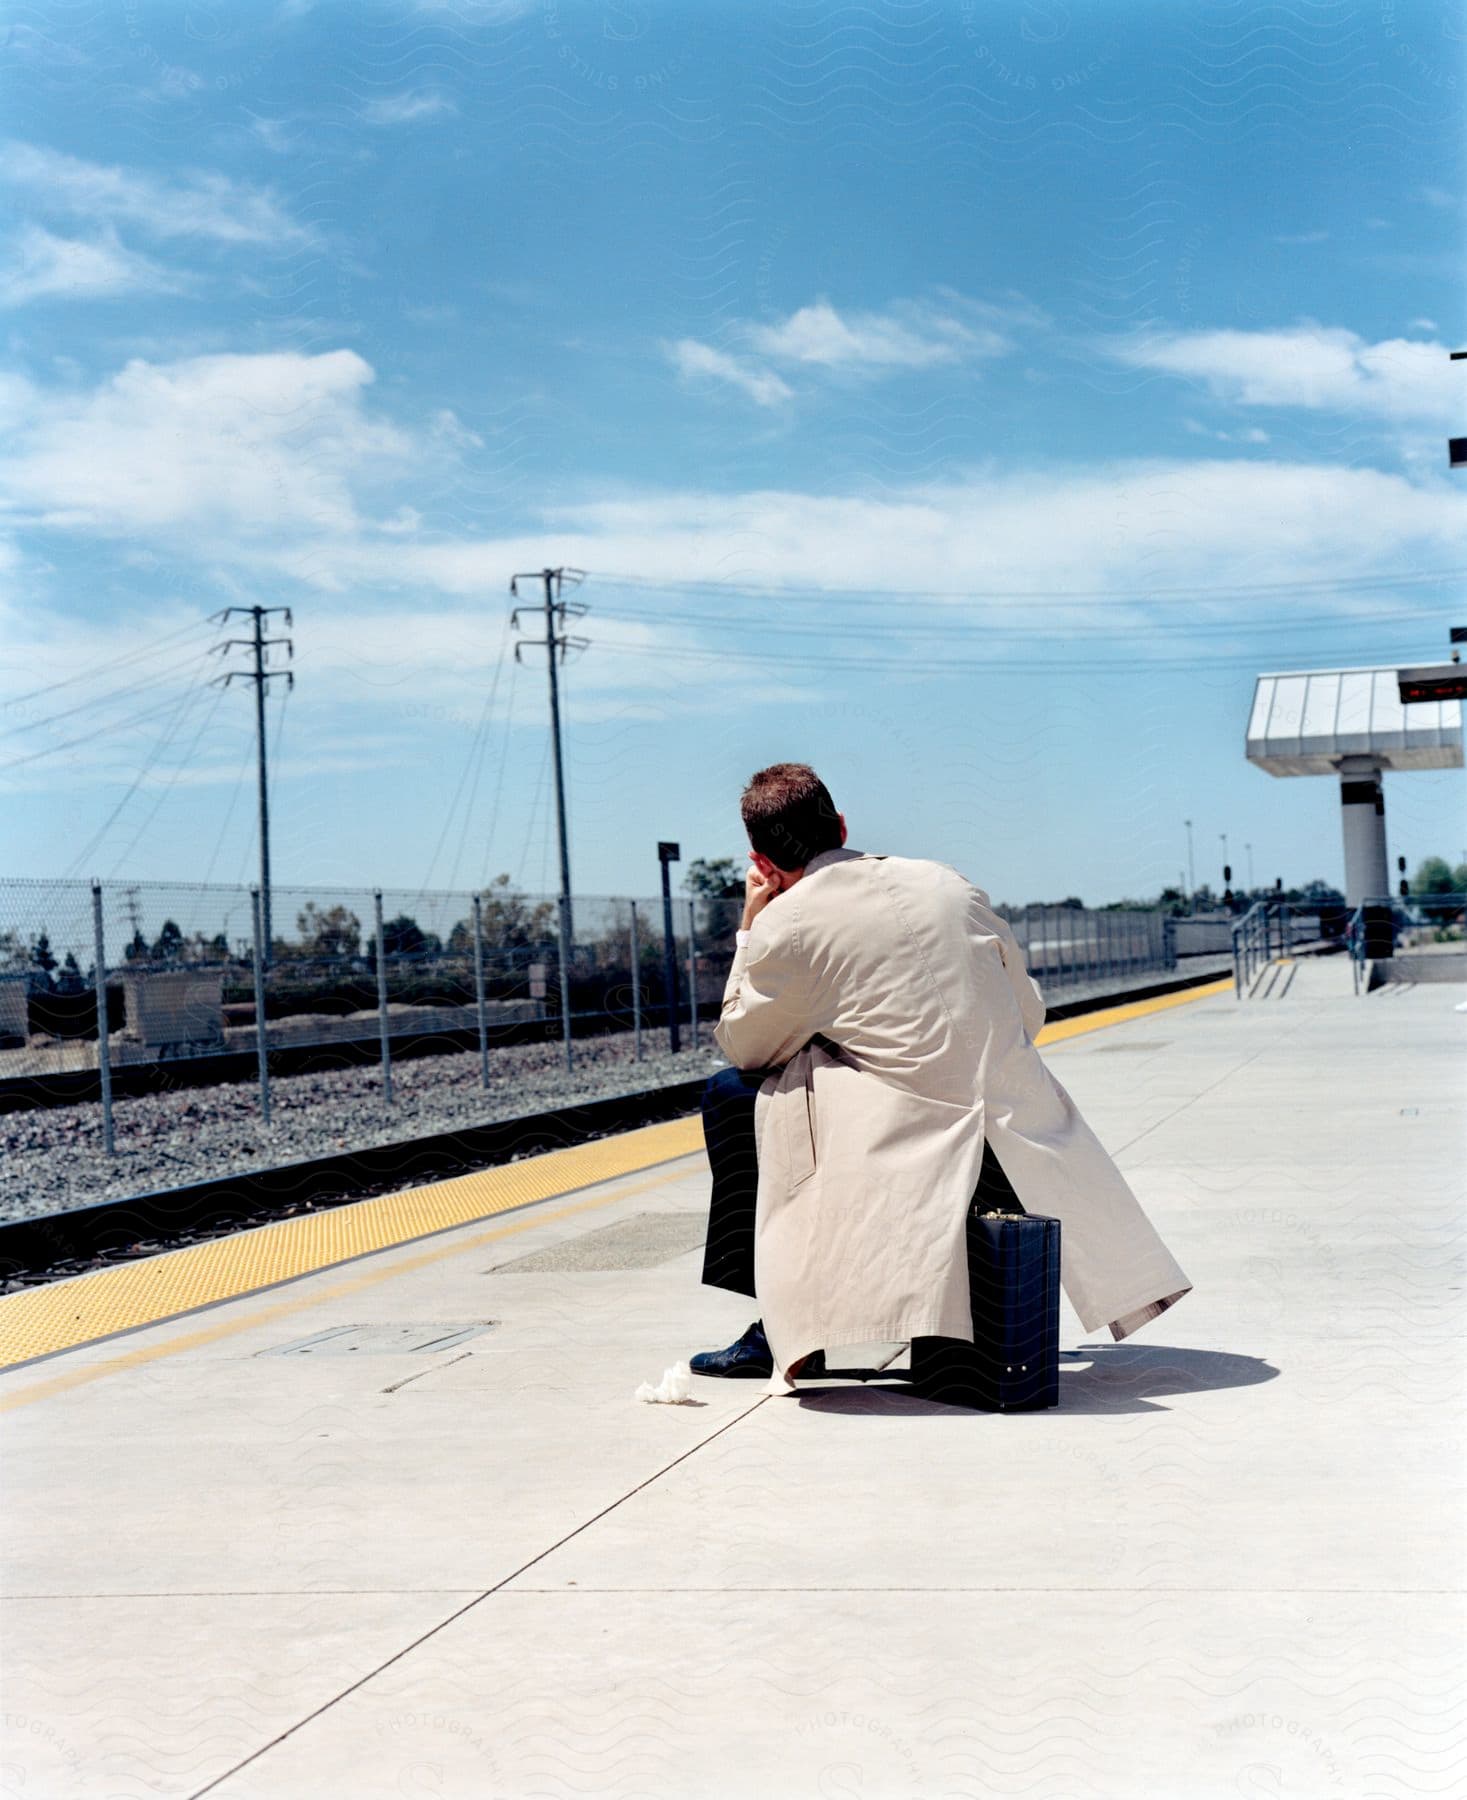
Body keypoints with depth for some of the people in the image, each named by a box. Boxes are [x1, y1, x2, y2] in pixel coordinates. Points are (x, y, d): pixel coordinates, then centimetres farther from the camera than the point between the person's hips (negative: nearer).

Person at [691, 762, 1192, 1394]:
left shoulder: (785, 923, -4)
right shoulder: (945, 882, 11)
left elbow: (740, 1046, 10)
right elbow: (1029, 1012, 16)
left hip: (907, 1150, -5)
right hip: (1020, 1140, 6)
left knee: (731, 1093, 12)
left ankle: (782, 1326, 10)